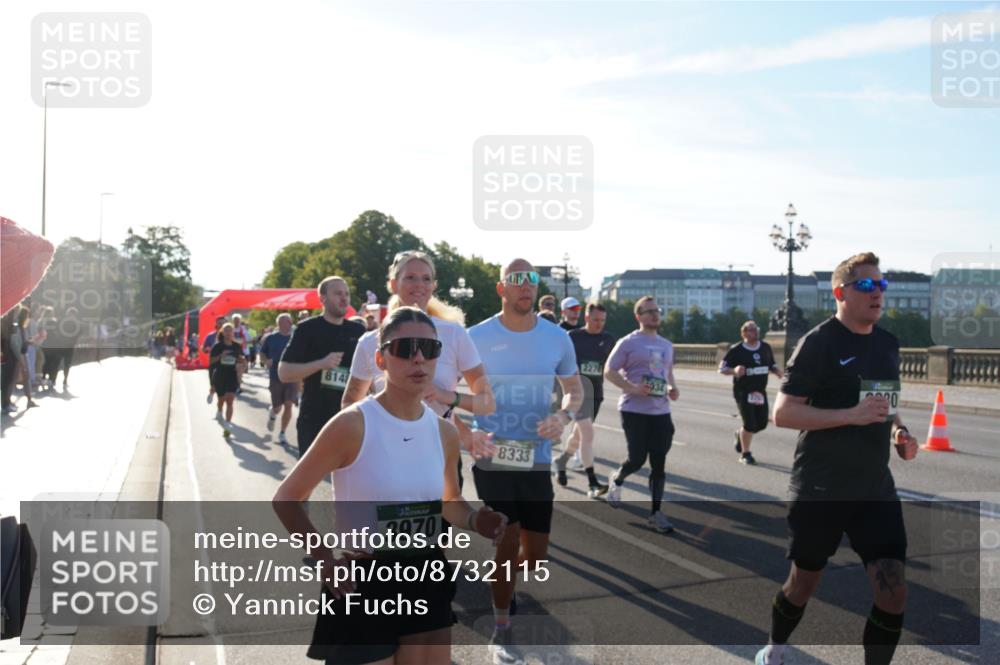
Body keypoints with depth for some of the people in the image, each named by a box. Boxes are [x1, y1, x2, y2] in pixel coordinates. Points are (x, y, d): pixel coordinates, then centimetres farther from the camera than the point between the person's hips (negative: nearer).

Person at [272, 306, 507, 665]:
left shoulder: (445, 433, 1)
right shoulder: (352, 424, -16)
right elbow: (287, 499, -8)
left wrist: (474, 521, -3)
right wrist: (326, 558, -18)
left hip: (428, 581, 6)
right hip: (362, 585, -5)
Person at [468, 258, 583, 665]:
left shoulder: (557, 338, 1)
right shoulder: (477, 337, -8)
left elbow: (575, 389, 13)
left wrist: (564, 416, -9)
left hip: (537, 460, 3)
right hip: (492, 459, -3)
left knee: (536, 555, 8)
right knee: (508, 541, -2)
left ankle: (502, 578, 43)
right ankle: (501, 631, 18)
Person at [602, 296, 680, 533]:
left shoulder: (666, 345, 15)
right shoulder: (628, 342, -5)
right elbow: (609, 371, -6)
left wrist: (673, 388, 6)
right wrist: (632, 388, -19)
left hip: (661, 411, 5)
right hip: (635, 410, -5)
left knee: (659, 463, 2)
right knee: (637, 459, -5)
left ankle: (656, 513, 9)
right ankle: (617, 480, 29)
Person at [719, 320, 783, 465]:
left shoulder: (766, 348, 5)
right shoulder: (736, 350, -10)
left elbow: (772, 365, 18)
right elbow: (722, 368, -7)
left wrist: (777, 371, -4)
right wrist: (734, 371, -27)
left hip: (760, 392, 5)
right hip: (743, 392, -5)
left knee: (762, 423, 6)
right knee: (750, 424, -9)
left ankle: (741, 434, 38)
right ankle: (745, 454, 11)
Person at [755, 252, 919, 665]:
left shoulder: (888, 344, 10)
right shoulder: (819, 342, -12)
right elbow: (783, 413, -17)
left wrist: (898, 430, 4)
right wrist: (852, 415, -26)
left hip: (875, 488, 5)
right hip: (819, 491, -5)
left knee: (893, 592, -5)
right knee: (803, 584, 11)